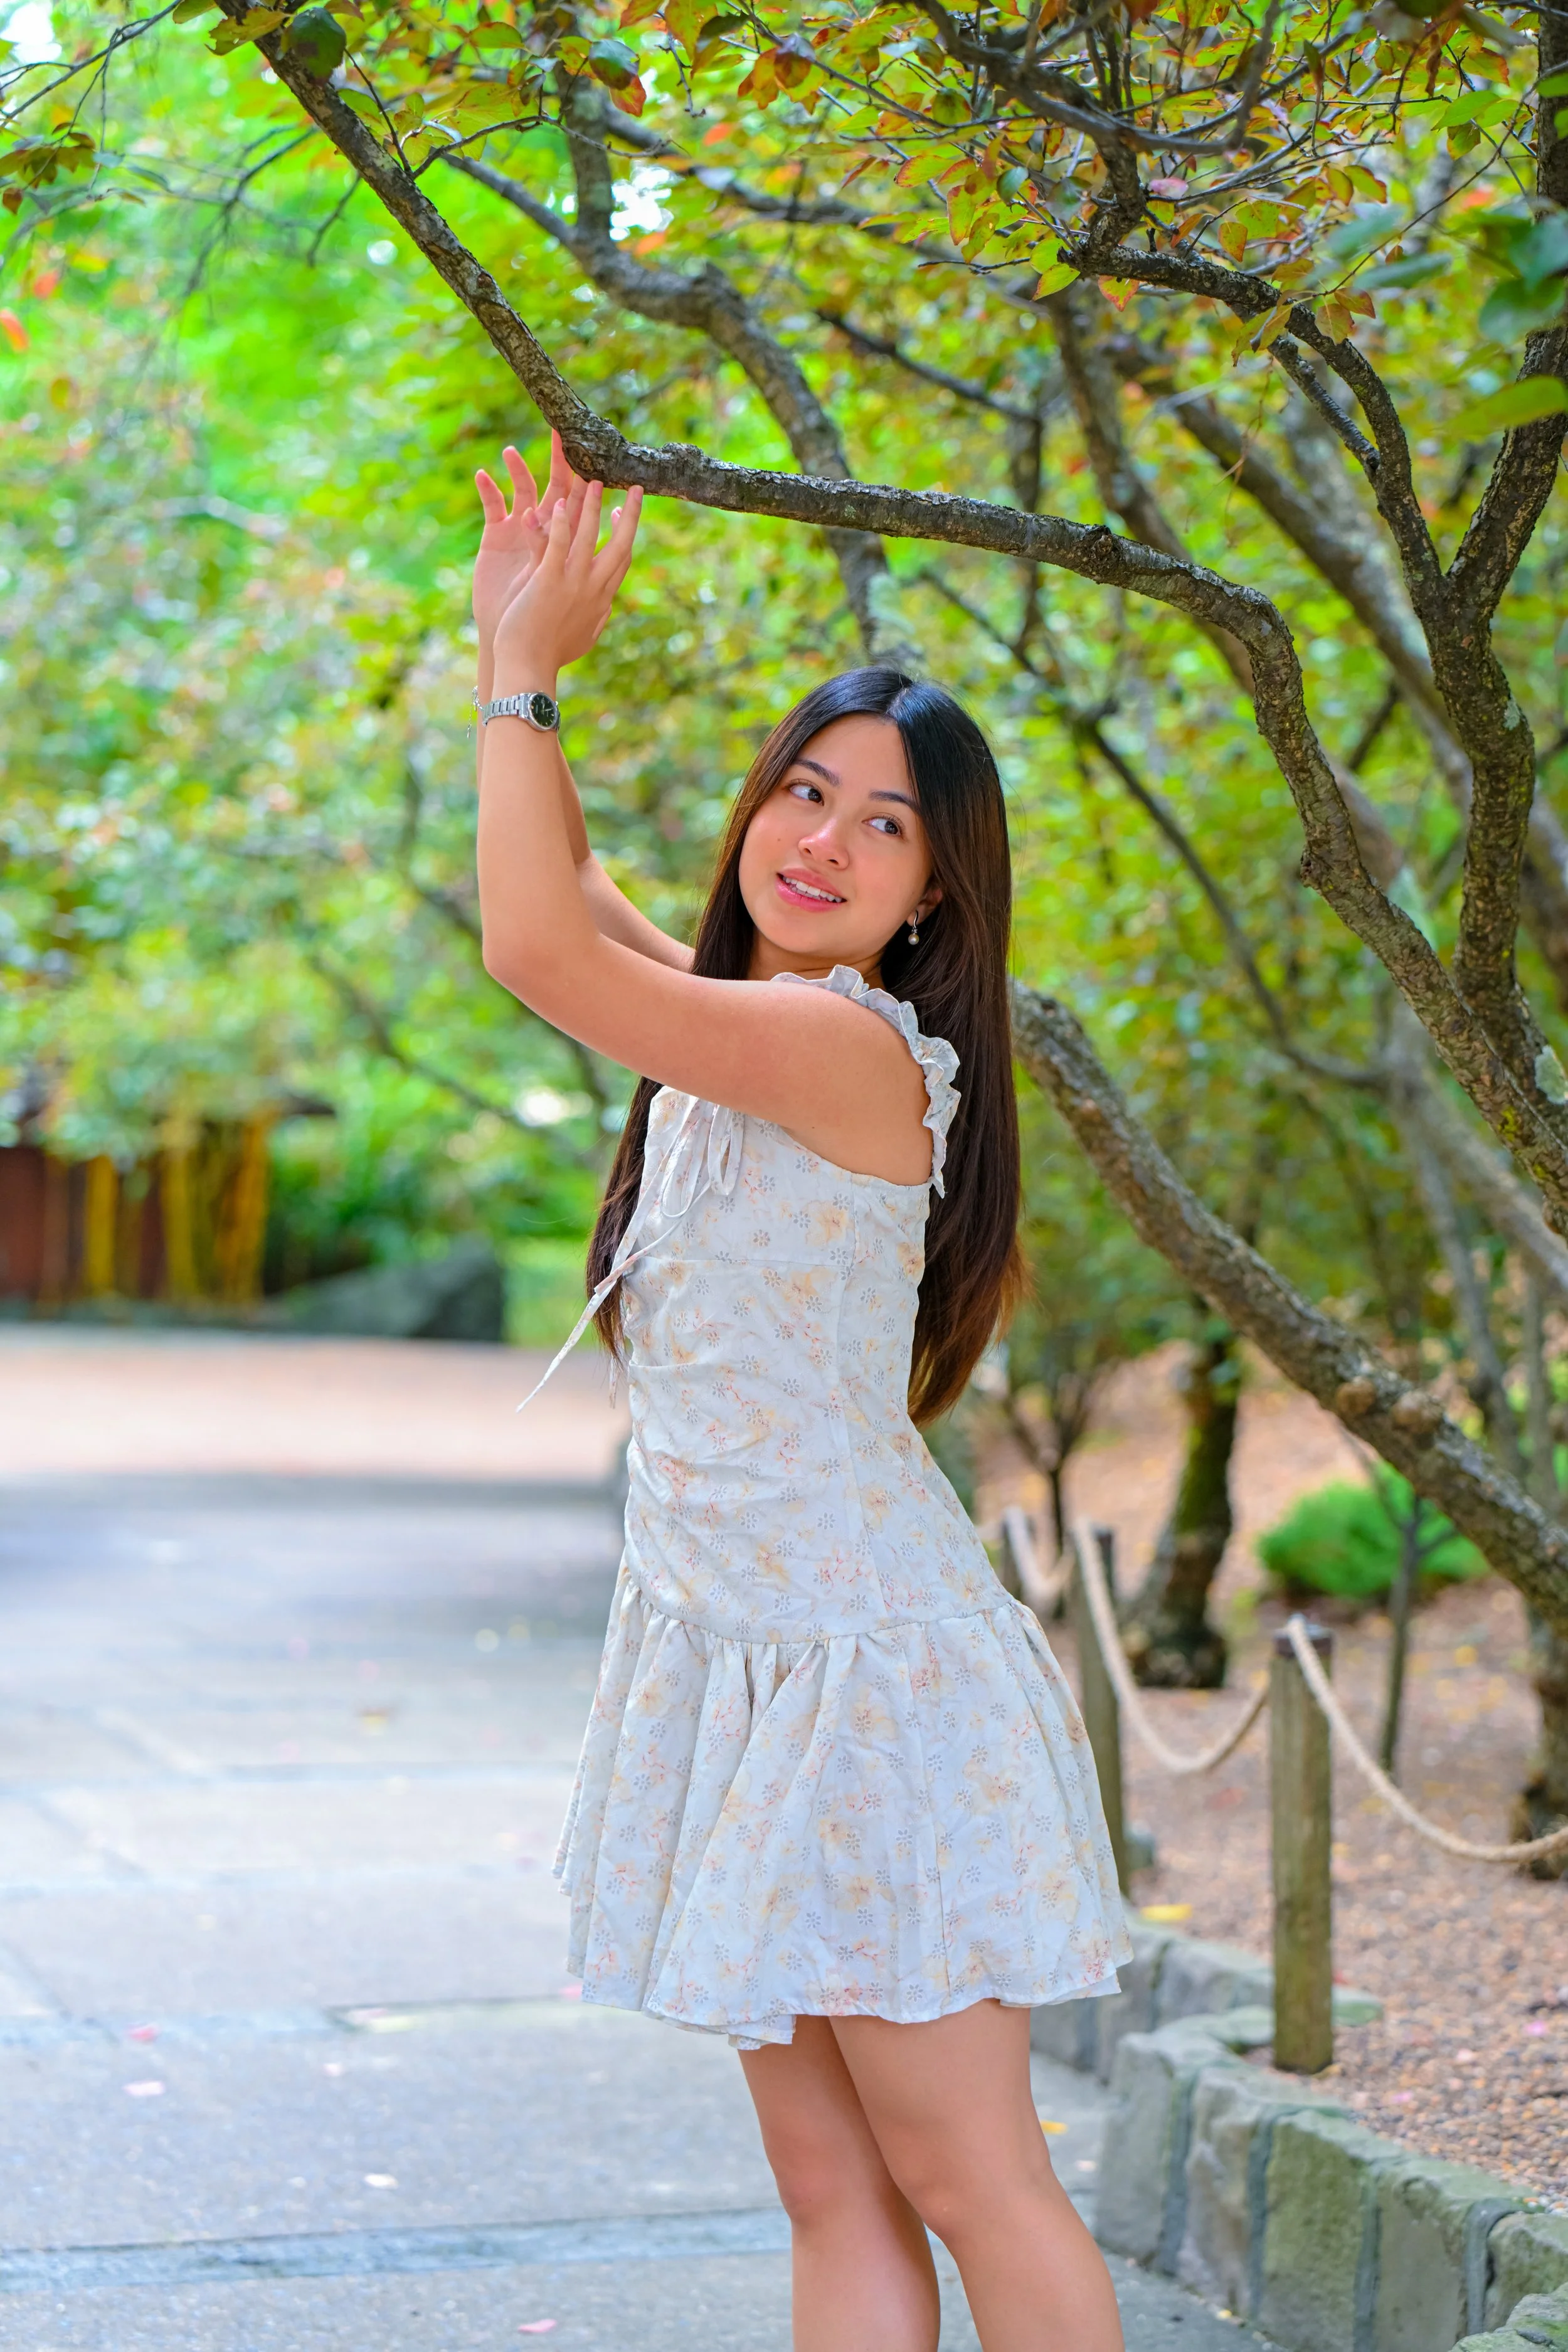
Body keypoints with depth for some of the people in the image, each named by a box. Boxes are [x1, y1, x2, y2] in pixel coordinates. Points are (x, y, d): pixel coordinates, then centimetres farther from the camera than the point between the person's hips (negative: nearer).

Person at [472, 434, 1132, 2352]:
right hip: (736, 1661, 9)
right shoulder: (740, 1028, 11)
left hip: (865, 1673, -9)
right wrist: (511, 643, 18)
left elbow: (536, 945, -21)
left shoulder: (852, 1044, -16)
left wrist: (523, 671, -9)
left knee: (963, 2178, -3)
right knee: (832, 2194, 9)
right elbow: (563, 892, 26)